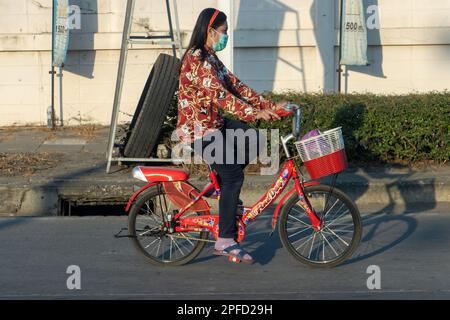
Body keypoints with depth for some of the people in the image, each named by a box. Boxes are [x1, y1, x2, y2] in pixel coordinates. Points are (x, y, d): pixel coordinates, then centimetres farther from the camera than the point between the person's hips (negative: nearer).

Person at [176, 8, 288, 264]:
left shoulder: (210, 58, 12)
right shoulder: (196, 59, -20)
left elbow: (235, 85, 9)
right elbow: (219, 95, -27)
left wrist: (269, 106, 1)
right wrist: (255, 113, -31)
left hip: (214, 123, 9)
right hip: (199, 129, -9)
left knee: (253, 140, 5)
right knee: (233, 177, -12)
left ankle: (222, 185, 16)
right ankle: (225, 242, -9)